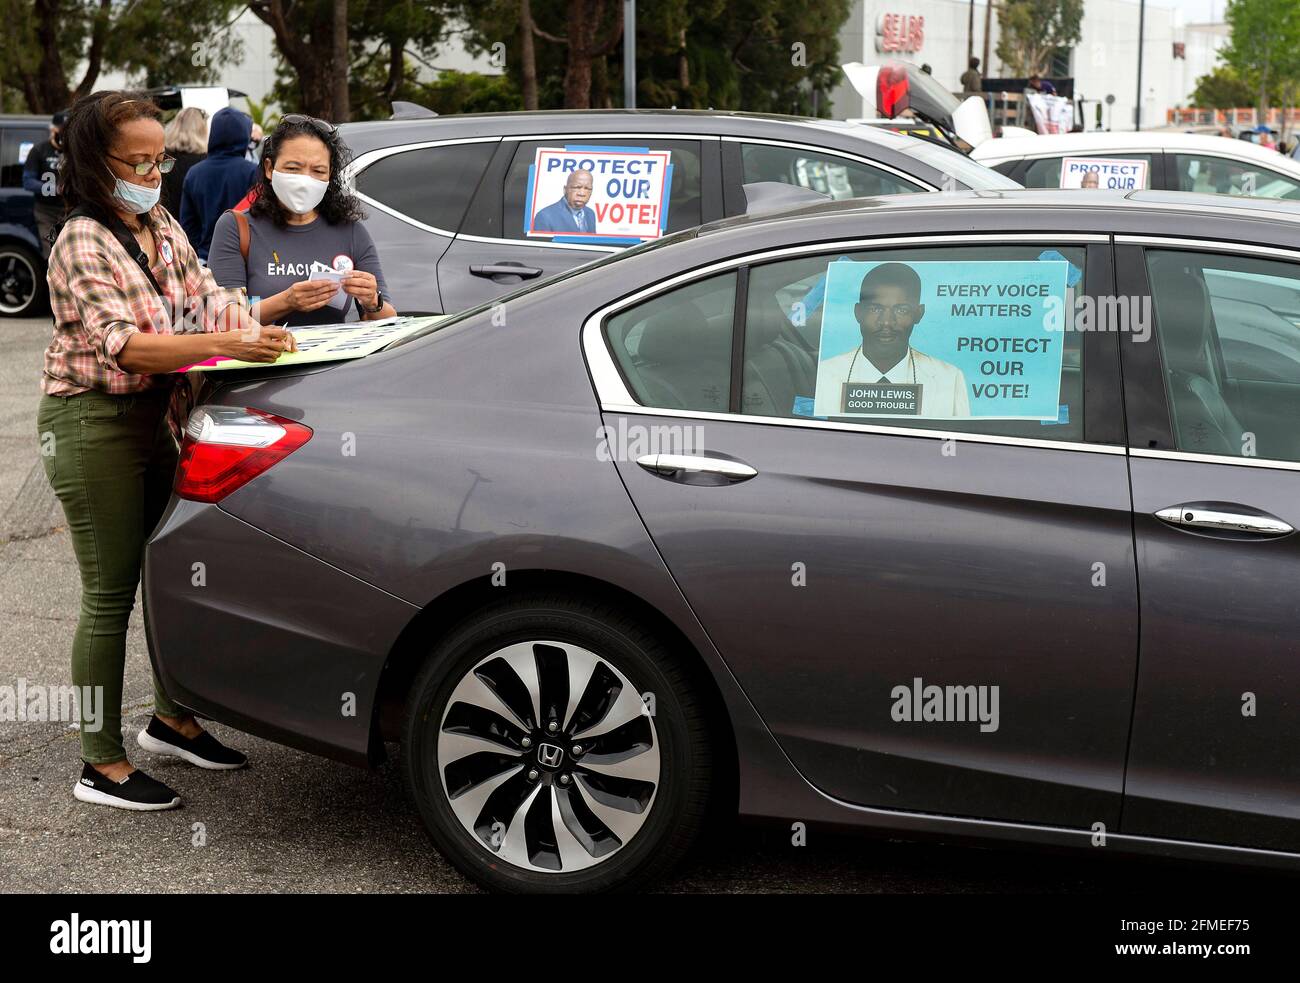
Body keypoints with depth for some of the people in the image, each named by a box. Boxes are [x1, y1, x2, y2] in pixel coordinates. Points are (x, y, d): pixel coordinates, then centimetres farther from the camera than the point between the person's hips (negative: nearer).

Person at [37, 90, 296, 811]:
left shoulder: (161, 227, 8)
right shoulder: (83, 244, -17)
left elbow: (208, 297, 6)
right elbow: (124, 345, -28)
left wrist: (254, 328, -16)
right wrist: (224, 345, -39)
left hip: (155, 416, 8)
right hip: (93, 424, -8)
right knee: (111, 593, -3)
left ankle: (171, 720, 33)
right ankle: (102, 764, 7)